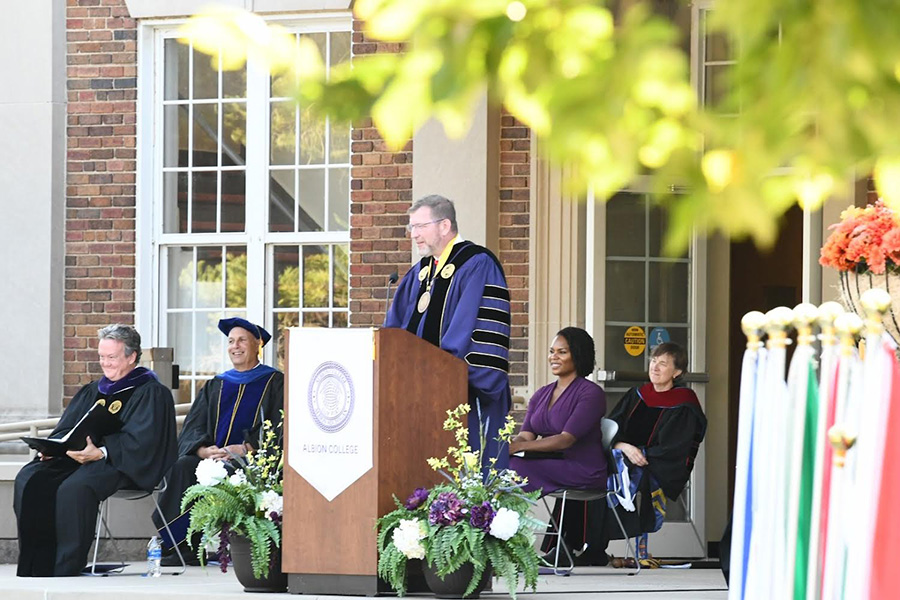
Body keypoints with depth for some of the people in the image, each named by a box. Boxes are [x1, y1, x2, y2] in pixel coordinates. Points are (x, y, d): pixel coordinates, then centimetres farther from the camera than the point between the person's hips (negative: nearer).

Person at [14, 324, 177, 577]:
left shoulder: (151, 393, -1)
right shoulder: (92, 391, 22)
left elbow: (140, 442, -13)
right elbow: (65, 429, 19)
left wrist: (101, 453, -27)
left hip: (121, 466, -7)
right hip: (75, 458, 7)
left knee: (74, 488, -37)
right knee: (29, 480, -20)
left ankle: (66, 569, -32)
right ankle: (36, 567, -23)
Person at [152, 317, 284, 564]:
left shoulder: (274, 383, 12)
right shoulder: (215, 386, 25)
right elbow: (192, 429, 13)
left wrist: (245, 448, -18)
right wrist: (204, 450, -11)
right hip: (211, 458, 4)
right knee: (181, 467, -28)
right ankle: (182, 547, -31)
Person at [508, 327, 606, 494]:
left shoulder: (591, 393, -7)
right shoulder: (541, 395, 17)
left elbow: (566, 440, -18)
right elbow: (525, 436, 4)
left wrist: (518, 446, -27)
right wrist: (506, 446, -21)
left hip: (582, 470, -7)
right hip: (549, 465, 7)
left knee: (514, 467, -28)